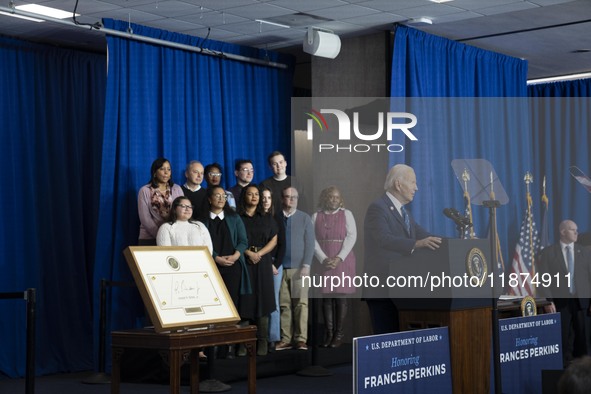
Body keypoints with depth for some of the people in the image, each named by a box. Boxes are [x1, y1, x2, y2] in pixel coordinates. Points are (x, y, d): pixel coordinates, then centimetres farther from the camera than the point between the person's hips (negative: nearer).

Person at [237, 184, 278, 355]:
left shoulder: (267, 218, 12)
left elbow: (273, 240, 7)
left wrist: (259, 253, -8)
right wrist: (248, 253, -13)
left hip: (263, 263, 2)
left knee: (262, 301, -3)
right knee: (244, 301, -5)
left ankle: (262, 341, -2)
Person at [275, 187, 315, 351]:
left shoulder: (304, 218, 6)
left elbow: (310, 243, 3)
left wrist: (306, 265, -6)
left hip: (299, 268, -1)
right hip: (280, 268, 1)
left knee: (301, 304, -3)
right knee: (284, 305, 1)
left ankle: (301, 339, -2)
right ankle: (285, 339, 4)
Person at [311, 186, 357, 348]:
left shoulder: (346, 214, 5)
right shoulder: (316, 216, 7)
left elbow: (351, 236, -3)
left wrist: (339, 258, -13)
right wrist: (323, 259, -11)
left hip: (342, 260, -1)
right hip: (323, 261, 1)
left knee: (341, 297, -2)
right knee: (326, 298, 1)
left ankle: (339, 335, 1)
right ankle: (328, 334, 5)